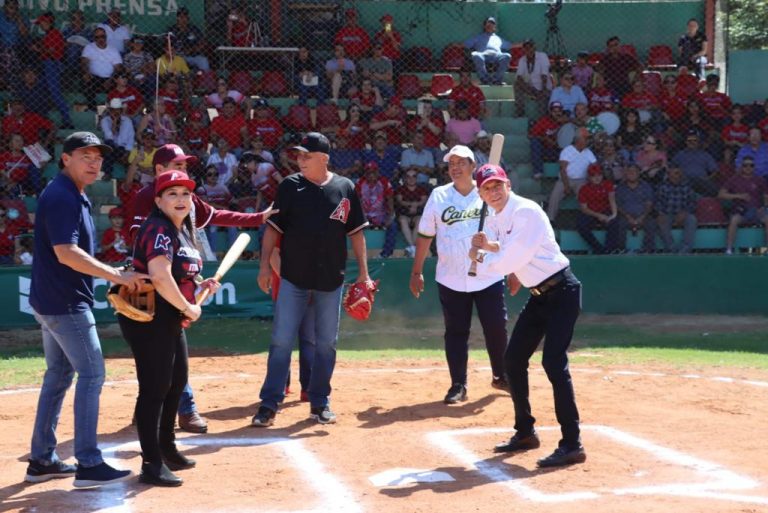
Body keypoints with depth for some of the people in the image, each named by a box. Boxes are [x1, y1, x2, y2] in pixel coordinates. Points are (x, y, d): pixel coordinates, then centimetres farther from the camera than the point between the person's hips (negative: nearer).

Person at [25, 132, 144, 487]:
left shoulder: (74, 196, 14)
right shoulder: (61, 196, -17)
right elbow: (66, 253, -27)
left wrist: (113, 276, 12)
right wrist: (117, 275, -27)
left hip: (52, 301, 11)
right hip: (65, 302, -11)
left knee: (59, 375, 15)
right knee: (92, 374, -8)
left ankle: (42, 460, 22)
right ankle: (88, 465, -5)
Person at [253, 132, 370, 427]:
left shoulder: (345, 188, 1)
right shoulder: (289, 186, -1)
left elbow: (356, 231, 5)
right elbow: (273, 227, 1)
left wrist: (363, 271, 1)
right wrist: (265, 265, -7)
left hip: (331, 280, 1)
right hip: (293, 277, -1)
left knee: (326, 343, 9)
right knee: (281, 341, -3)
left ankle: (319, 402, 21)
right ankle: (269, 404, 2)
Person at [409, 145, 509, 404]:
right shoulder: (438, 196, 3)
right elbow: (425, 235, 7)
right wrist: (416, 272, 5)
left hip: (489, 278, 0)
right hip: (451, 280, 1)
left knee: (496, 328, 4)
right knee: (455, 332, 4)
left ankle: (501, 377, 25)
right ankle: (458, 385, 12)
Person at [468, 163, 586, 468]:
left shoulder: (526, 212, -18)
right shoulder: (496, 221, 10)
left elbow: (514, 258, -23)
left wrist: (481, 261, -7)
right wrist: (489, 245, -9)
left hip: (562, 291, -10)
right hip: (539, 295, 10)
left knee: (553, 362, -19)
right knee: (513, 360, 12)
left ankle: (572, 444, -19)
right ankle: (525, 432, 27)